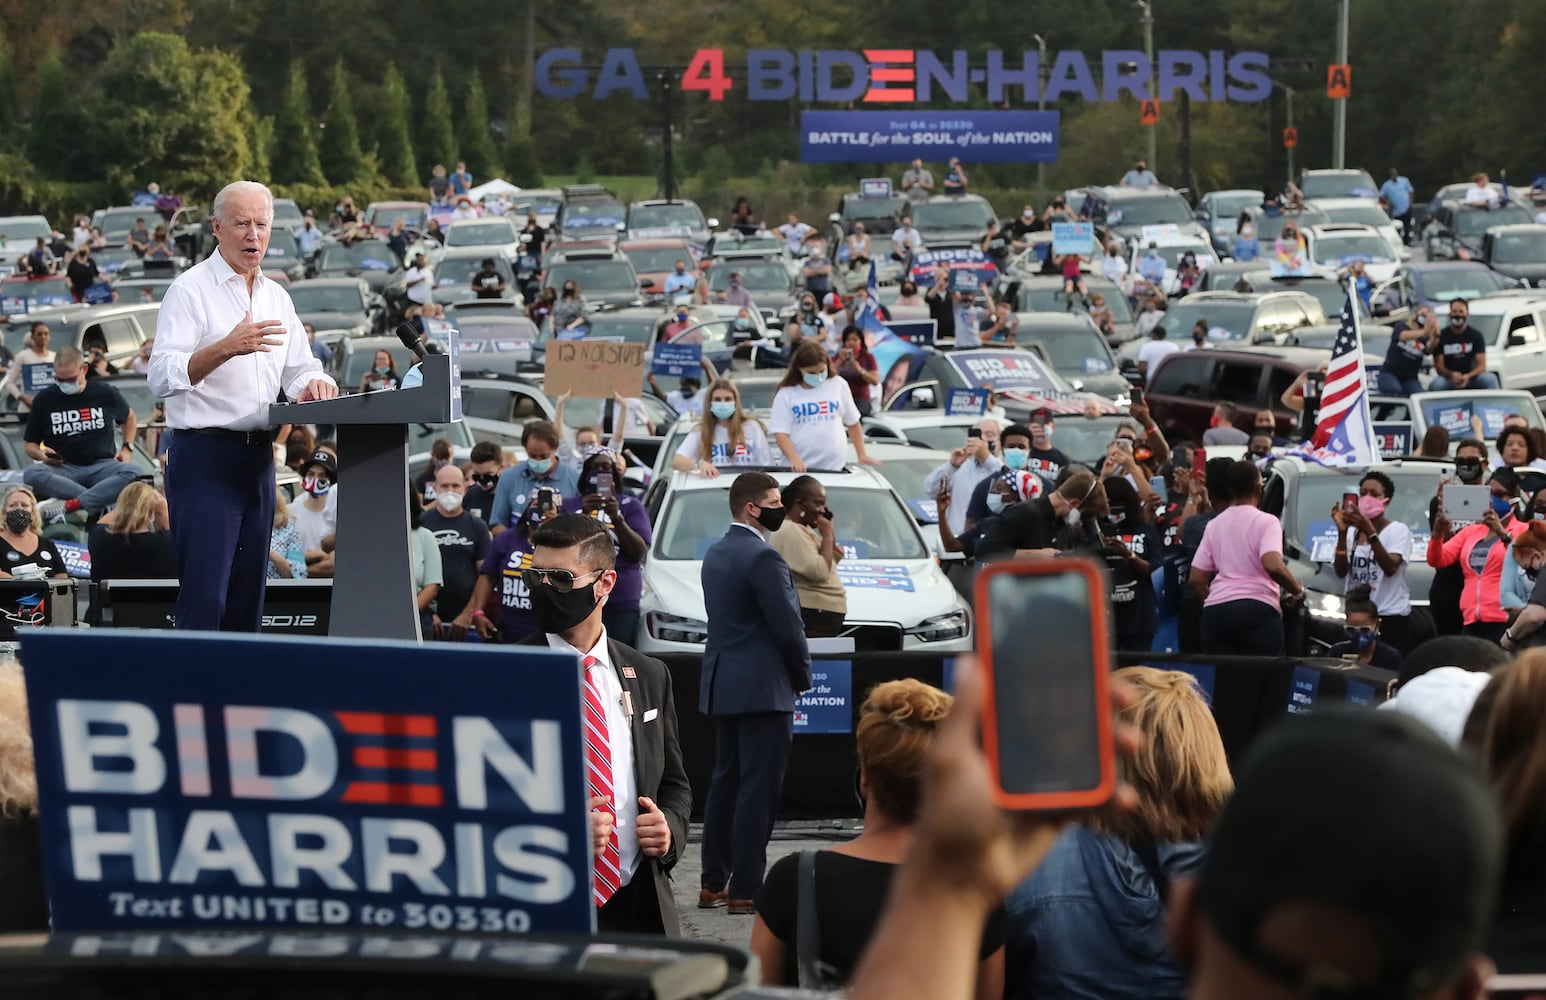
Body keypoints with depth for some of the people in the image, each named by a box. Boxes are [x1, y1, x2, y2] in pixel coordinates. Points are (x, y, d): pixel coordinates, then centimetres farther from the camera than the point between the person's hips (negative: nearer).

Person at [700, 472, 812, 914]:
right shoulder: (763, 557, -16)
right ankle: (745, 890, -5)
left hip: (721, 686, 9)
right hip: (762, 689, -9)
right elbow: (788, 626, -18)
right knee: (758, 789, -5)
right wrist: (802, 675, -1)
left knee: (725, 782, 14)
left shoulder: (715, 553, 12)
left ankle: (714, 883, 18)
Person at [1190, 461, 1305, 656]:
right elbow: (1273, 566, -16)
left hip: (1216, 610, 4)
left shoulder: (1214, 525, 15)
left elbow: (1196, 579, 12)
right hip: (1258, 610, -4)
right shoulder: (1266, 522, 0)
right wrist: (1298, 591, -1)